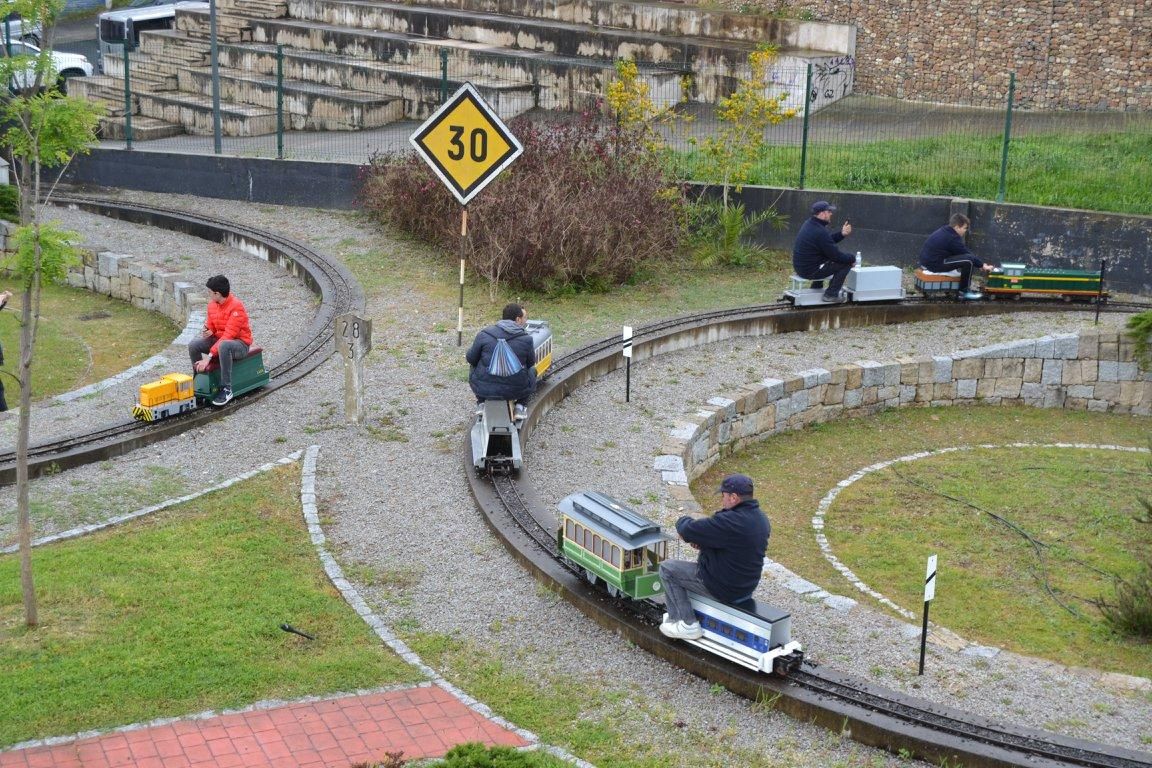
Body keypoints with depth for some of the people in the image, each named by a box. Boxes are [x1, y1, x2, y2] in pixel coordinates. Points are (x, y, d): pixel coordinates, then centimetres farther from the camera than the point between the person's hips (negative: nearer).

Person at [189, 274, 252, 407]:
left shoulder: (236, 307, -24)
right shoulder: (212, 304, 1)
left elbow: (228, 336, -29)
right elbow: (211, 327, 13)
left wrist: (209, 357, -32)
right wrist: (208, 332, -15)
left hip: (240, 343, -8)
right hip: (219, 339, 8)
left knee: (223, 346, -41)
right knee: (193, 345, -14)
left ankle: (226, 389, -33)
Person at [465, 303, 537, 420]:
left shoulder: (484, 335, -6)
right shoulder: (526, 339, -7)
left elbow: (471, 359, 2)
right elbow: (531, 363, 8)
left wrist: (467, 356, 27)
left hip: (484, 389, 1)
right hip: (515, 391, -1)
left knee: (474, 369, 33)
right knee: (532, 370, 29)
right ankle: (520, 406, 21)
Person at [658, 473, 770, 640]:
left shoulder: (730, 521, -30)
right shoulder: (761, 518, 0)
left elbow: (686, 530, -23)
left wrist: (685, 520, 0)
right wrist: (702, 540, 0)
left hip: (722, 589, -9)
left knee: (667, 568, 4)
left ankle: (688, 625, 6)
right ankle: (676, 615, 39)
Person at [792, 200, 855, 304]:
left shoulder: (809, 224, 6)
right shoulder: (820, 232, -26)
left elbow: (828, 241, 19)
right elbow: (836, 255, -19)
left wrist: (841, 234, 5)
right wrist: (852, 258, -2)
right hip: (810, 271, -10)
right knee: (846, 263, -5)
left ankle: (816, 287, 34)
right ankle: (831, 294, 0)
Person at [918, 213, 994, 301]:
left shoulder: (944, 232, 16)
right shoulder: (952, 238, -15)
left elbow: (964, 251, 22)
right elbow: (967, 254, -10)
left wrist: (979, 264, 21)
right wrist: (982, 265, 3)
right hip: (935, 264, -11)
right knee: (968, 260, -16)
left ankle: (964, 288, 24)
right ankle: (964, 291, -4)